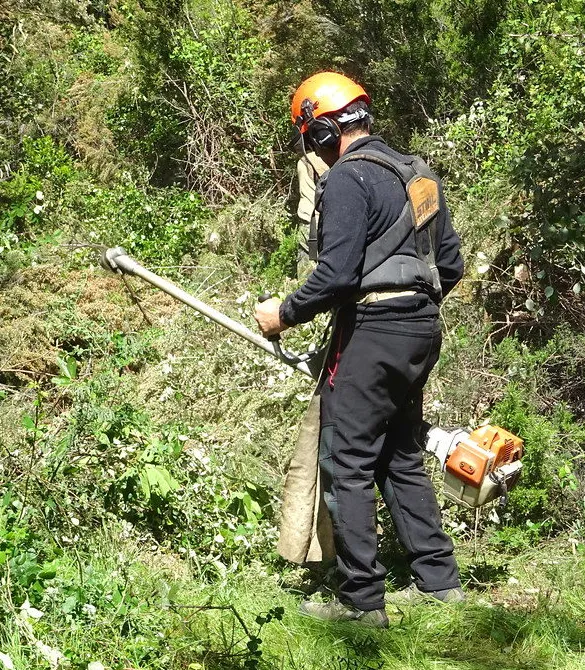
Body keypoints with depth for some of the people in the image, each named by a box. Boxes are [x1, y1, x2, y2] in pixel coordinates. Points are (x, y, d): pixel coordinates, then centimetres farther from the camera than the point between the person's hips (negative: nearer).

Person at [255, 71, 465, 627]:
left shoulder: (347, 179, -12)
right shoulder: (418, 174, 14)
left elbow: (338, 273, -19)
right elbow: (450, 263, 16)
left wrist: (284, 313, -6)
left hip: (372, 332, -9)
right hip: (423, 330, 9)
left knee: (347, 465, -2)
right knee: (401, 457, 18)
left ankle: (361, 600, 0)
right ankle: (439, 580, 21)